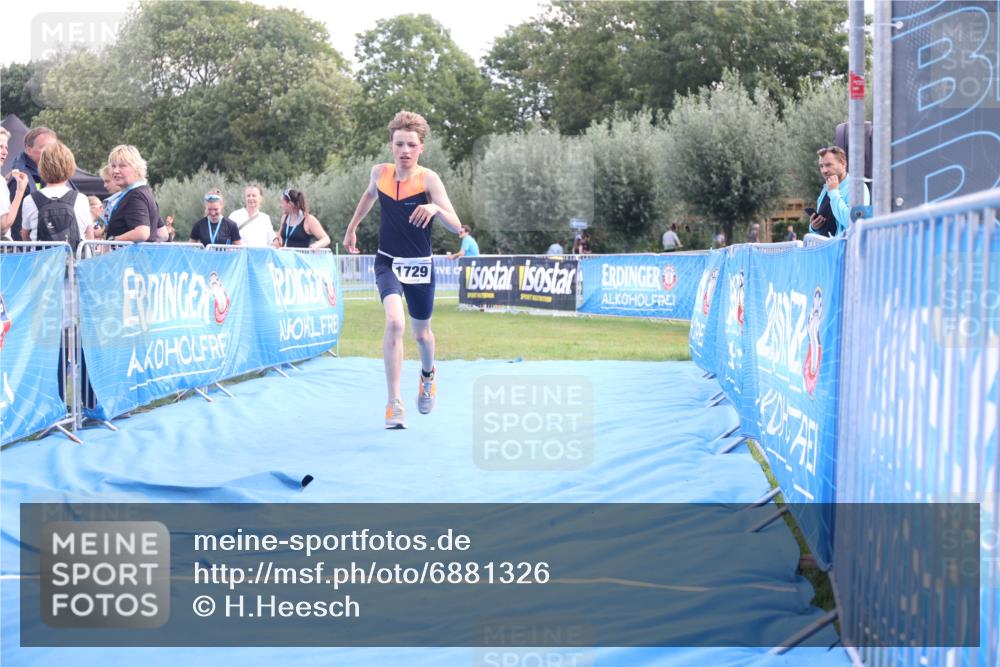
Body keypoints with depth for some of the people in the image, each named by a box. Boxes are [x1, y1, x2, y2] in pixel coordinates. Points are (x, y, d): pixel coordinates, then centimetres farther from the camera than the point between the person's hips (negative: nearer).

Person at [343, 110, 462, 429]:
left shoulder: (428, 178, -15)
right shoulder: (380, 173, -5)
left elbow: (456, 226, -21)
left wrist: (436, 208, -40)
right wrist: (352, 228, 26)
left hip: (419, 266, 0)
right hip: (388, 262, 0)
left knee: (421, 333, 17)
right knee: (394, 321, -25)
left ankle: (428, 374, 54)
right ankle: (394, 405, -22)